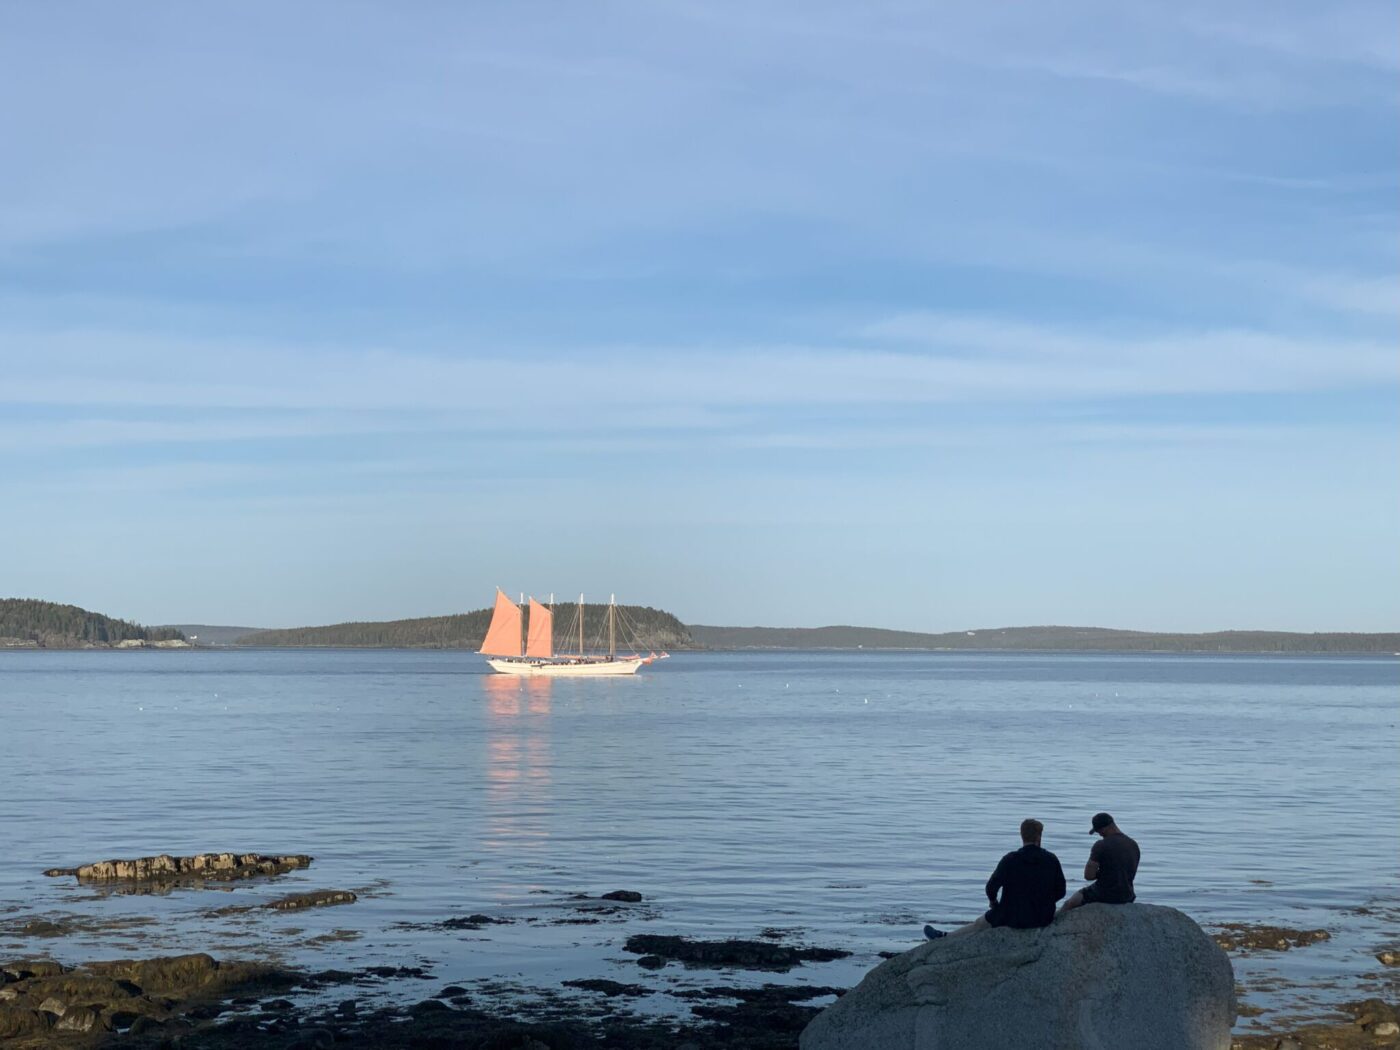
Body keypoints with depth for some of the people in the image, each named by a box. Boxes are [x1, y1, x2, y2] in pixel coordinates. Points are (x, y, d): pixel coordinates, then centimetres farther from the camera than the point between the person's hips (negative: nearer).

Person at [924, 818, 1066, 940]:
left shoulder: (1011, 860, -15)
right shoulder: (1052, 859, -6)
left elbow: (992, 887, -14)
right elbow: (1060, 891, -1)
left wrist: (993, 901, 8)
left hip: (1015, 917, -3)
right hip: (1044, 918, 3)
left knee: (979, 924, 20)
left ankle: (943, 938, 36)